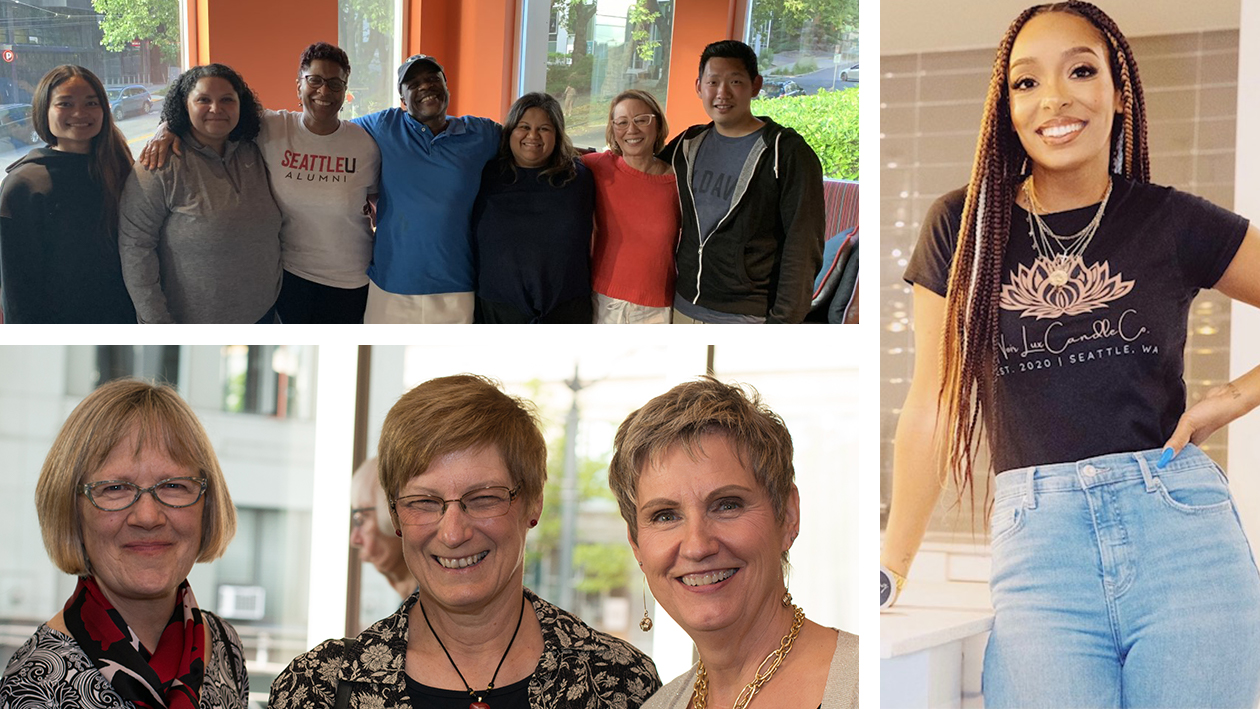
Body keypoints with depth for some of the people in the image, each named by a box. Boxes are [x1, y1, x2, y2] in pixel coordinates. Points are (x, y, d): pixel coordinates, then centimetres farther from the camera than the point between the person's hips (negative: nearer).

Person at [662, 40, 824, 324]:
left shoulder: (788, 153, -7)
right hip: (684, 309, 5)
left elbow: (802, 248, -10)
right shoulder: (687, 144, 10)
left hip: (747, 320, -5)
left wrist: (784, 322, -15)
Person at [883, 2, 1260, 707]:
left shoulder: (1173, 223, 6)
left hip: (1181, 529, 0)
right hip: (1036, 546, 0)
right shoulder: (966, 225, 8)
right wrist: (891, 567, 12)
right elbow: (934, 408, 12)